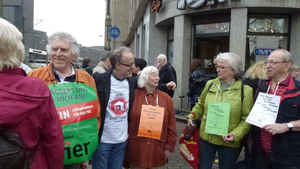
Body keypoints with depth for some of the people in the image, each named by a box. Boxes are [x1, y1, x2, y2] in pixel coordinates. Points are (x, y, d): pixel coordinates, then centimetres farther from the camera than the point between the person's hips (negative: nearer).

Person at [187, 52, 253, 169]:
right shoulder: (210, 84, 1)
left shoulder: (245, 90, -10)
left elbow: (247, 118, -9)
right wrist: (192, 116, -1)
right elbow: (200, 105, 13)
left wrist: (235, 135, -20)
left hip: (229, 143, -2)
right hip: (206, 138, 3)